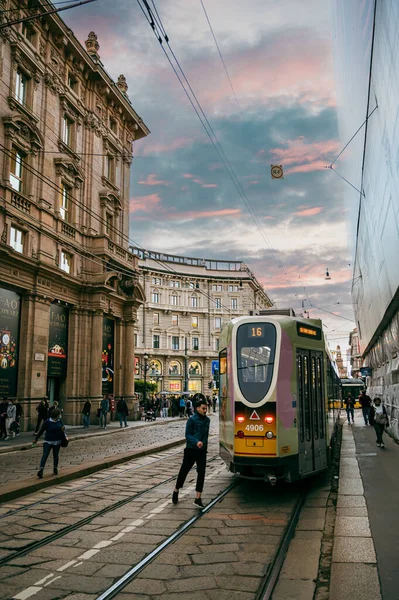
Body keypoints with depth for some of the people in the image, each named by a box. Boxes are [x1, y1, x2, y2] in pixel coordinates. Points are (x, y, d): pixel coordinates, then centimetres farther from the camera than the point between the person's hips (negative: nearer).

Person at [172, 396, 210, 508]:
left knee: (201, 473, -3)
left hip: (202, 451, 4)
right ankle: (176, 491, 32)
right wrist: (196, 442, -27)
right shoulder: (192, 420, -11)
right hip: (191, 450, -4)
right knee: (184, 471, 8)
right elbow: (188, 435, -13)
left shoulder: (207, 420, 6)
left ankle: (198, 498, 3)